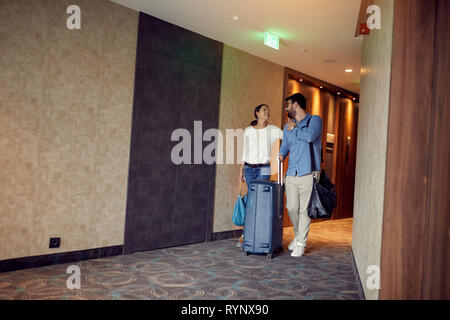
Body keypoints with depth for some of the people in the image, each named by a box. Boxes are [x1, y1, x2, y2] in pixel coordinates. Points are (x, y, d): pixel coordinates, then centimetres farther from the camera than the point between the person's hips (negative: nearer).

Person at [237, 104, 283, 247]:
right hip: (249, 169, 2)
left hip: (264, 169, -2)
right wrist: (241, 170, 11)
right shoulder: (248, 130, 8)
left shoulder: (273, 130, 2)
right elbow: (245, 151, 13)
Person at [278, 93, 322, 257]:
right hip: (291, 174, 5)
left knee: (304, 210, -1)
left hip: (308, 174, -5)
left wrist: (294, 129, -3)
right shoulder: (288, 126, 20)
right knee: (291, 208, 2)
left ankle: (301, 243, 12)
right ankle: (298, 234, 28)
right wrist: (279, 158, 4)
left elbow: (310, 136, -18)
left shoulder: (315, 120, 2)